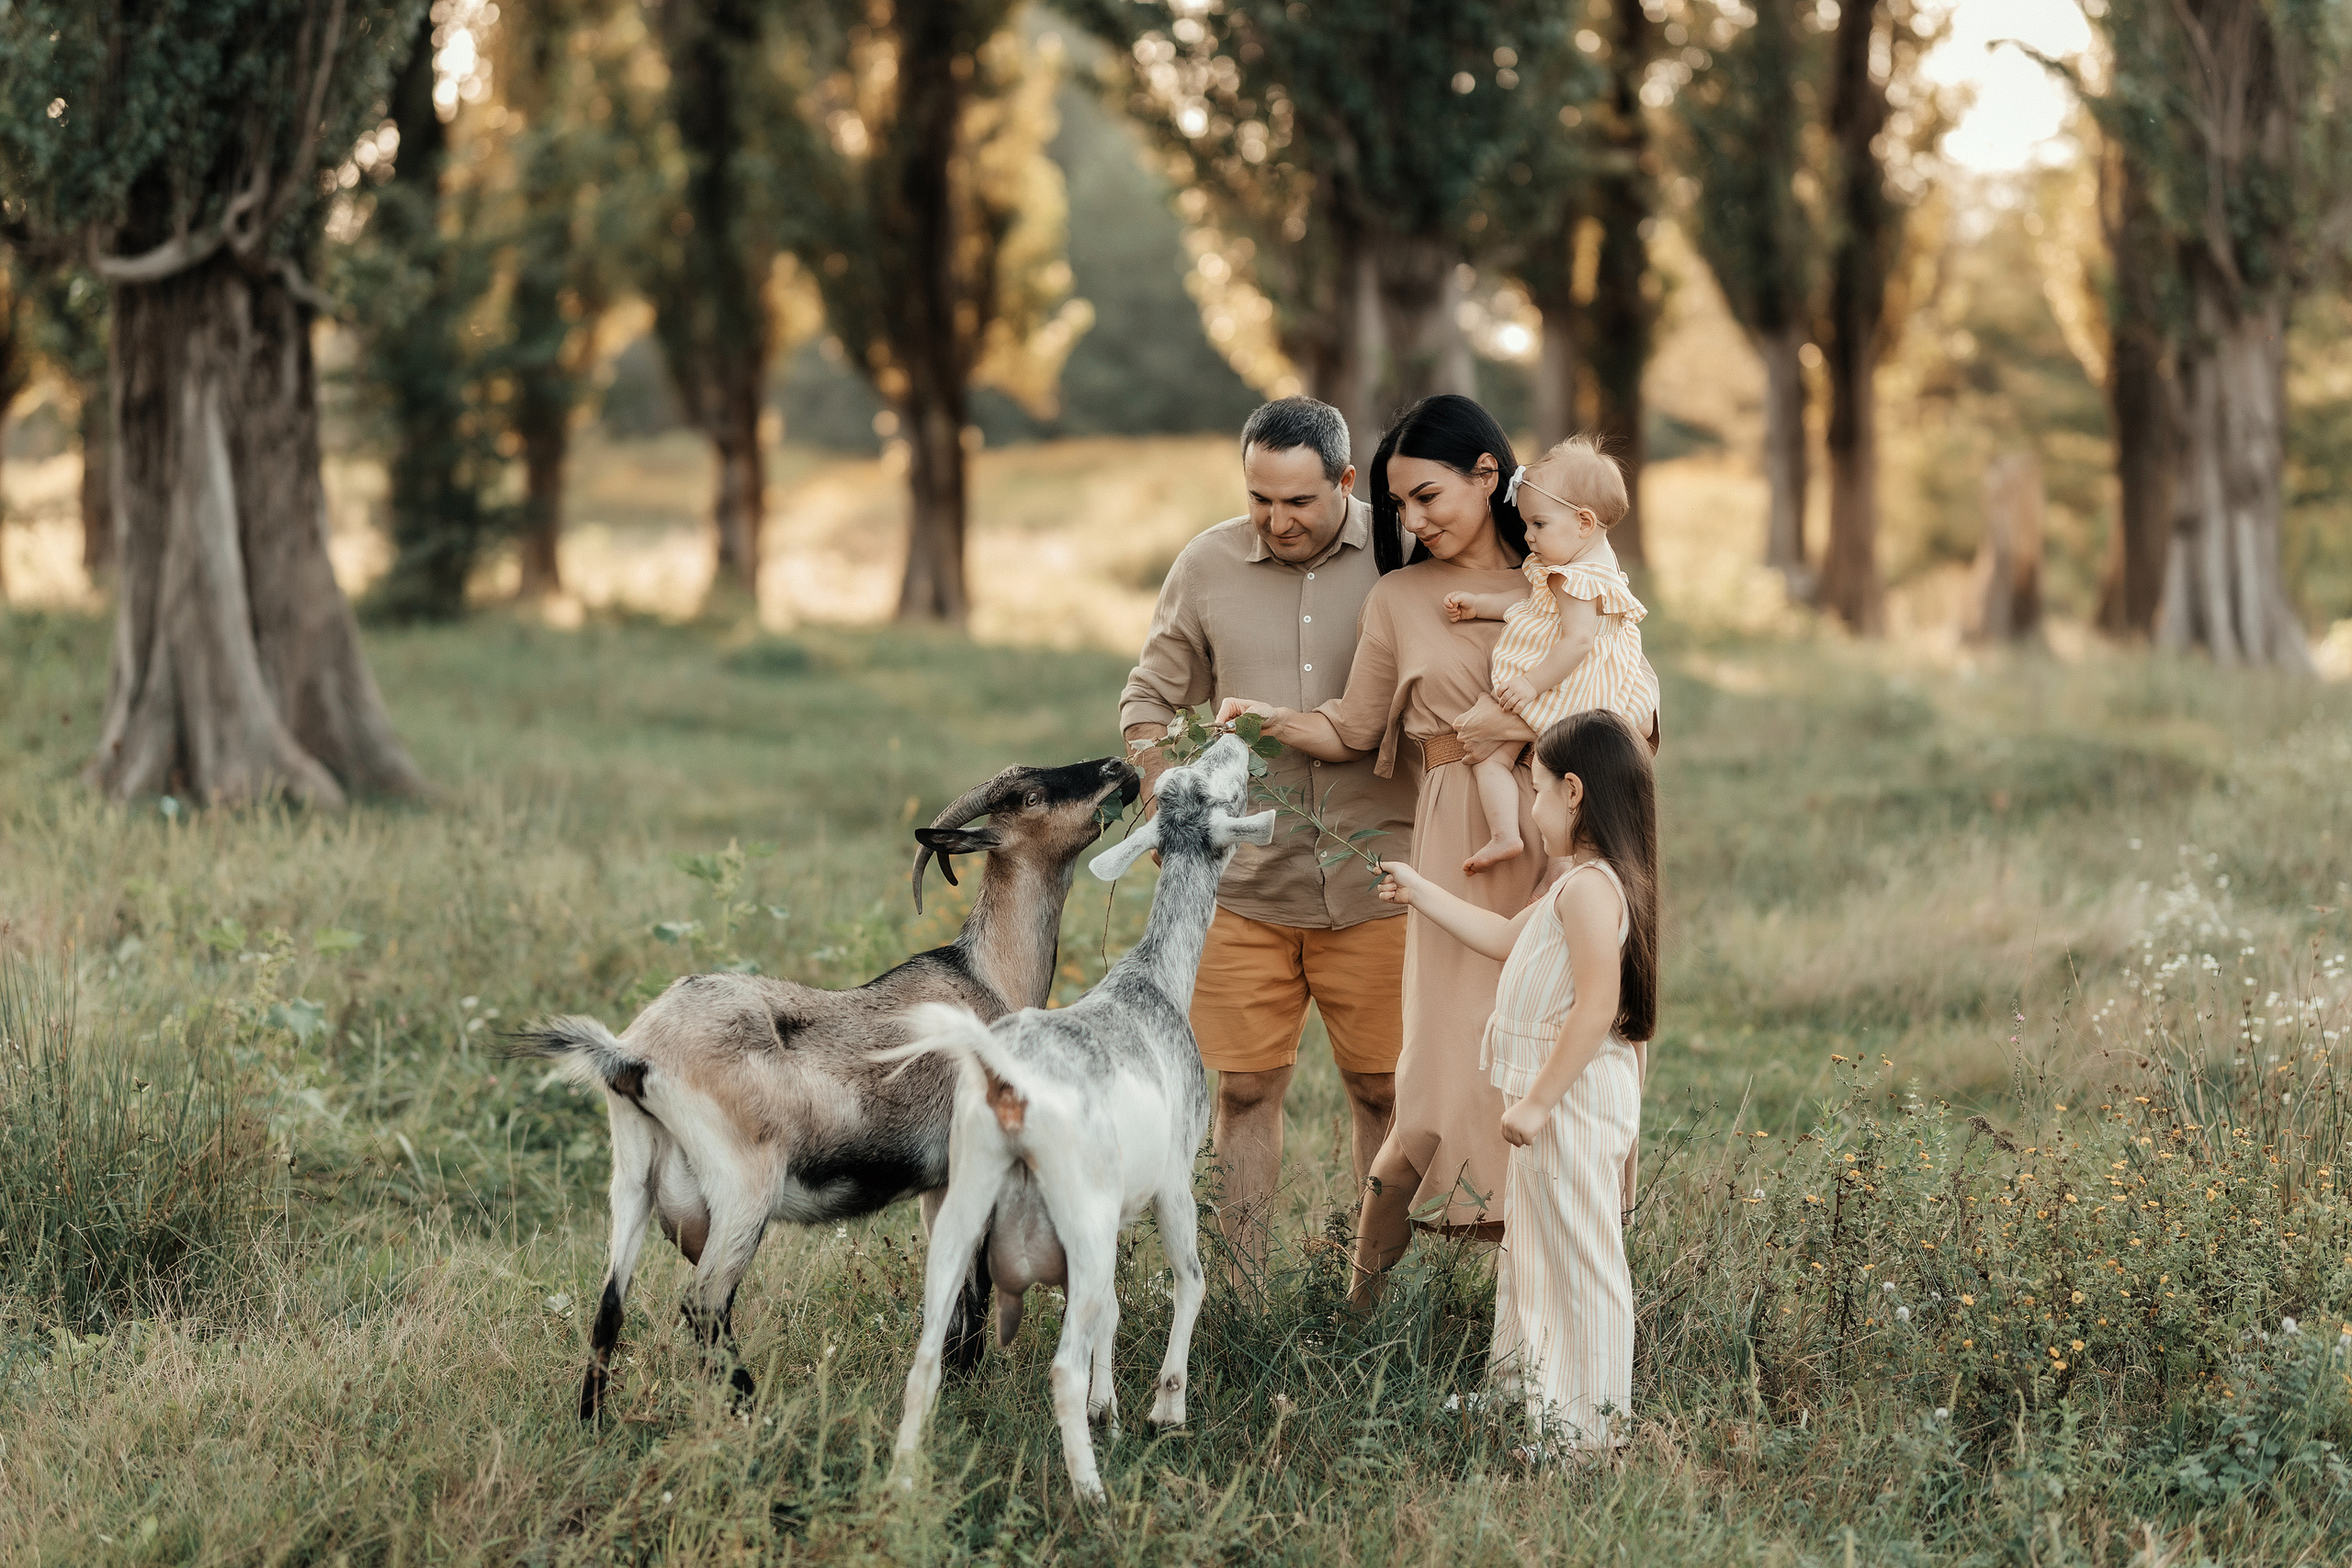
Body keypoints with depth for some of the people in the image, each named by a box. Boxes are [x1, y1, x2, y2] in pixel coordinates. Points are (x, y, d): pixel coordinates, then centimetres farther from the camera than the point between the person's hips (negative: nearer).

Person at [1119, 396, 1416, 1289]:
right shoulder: (1206, 568, 3)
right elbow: (1150, 700, 13)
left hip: (1373, 883, -1)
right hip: (1243, 881, 1)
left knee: (1383, 1090, 4)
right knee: (1246, 1088, 3)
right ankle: (1242, 1296, 12)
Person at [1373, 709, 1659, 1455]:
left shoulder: (1591, 887, -21)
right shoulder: (1585, 885, 14)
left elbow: (1597, 1006, -28)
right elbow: (1504, 937, 28)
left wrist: (1539, 1100, -25)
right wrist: (1422, 894, 32)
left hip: (1575, 1100, -11)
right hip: (1558, 1098, 11)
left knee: (1576, 1252, -3)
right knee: (1534, 1247, 20)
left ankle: (1584, 1426, 3)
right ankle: (1530, 1390, 31)